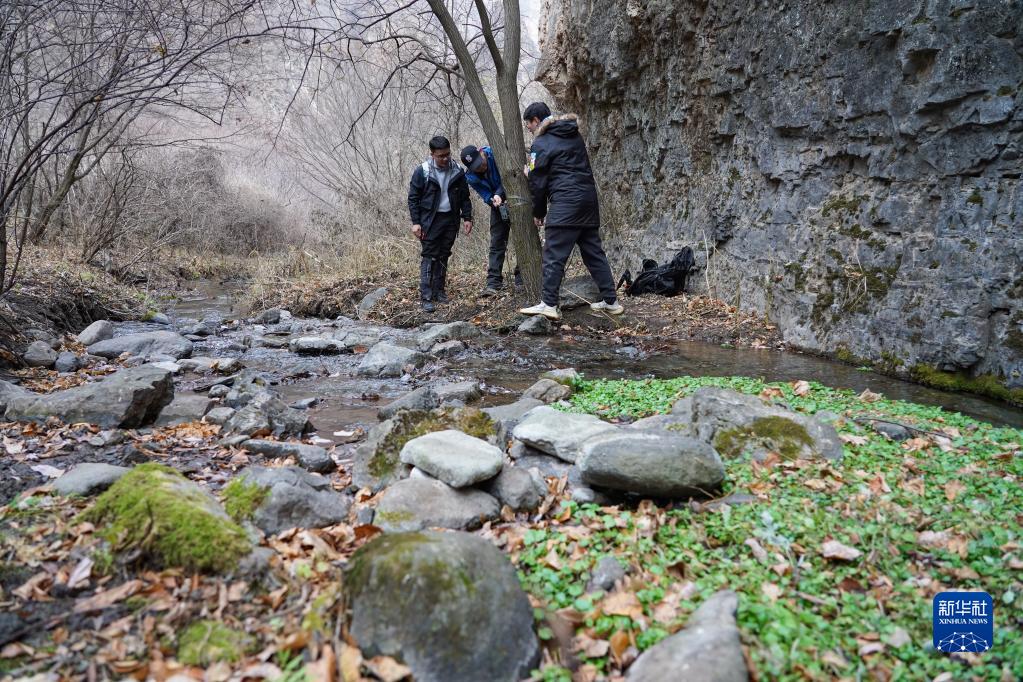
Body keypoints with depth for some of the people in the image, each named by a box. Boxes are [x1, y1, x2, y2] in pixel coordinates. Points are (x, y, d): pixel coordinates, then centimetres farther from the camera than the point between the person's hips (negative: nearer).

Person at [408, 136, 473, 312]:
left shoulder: (457, 171, 1)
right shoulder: (422, 172, -9)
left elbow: (464, 197, 10)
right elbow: (413, 198, -4)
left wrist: (467, 218, 2)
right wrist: (415, 222, -10)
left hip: (450, 220, 4)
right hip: (430, 220, -4)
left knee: (443, 257, 11)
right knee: (429, 257, -6)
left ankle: (439, 291, 21)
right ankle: (426, 297, -5)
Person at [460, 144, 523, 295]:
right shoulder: (471, 177, -13)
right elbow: (486, 195, -15)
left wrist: (499, 194, -37)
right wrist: (494, 200, -37)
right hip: (498, 206, 3)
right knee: (497, 243, 0)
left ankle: (521, 279, 7)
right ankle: (494, 282, 0)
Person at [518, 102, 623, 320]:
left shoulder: (541, 144, -4)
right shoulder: (575, 136, 18)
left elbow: (539, 182, -2)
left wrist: (538, 213, 10)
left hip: (565, 203, -8)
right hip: (589, 198, 8)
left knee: (554, 256, -5)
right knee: (594, 252, 11)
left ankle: (549, 304, -7)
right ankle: (610, 301, 14)